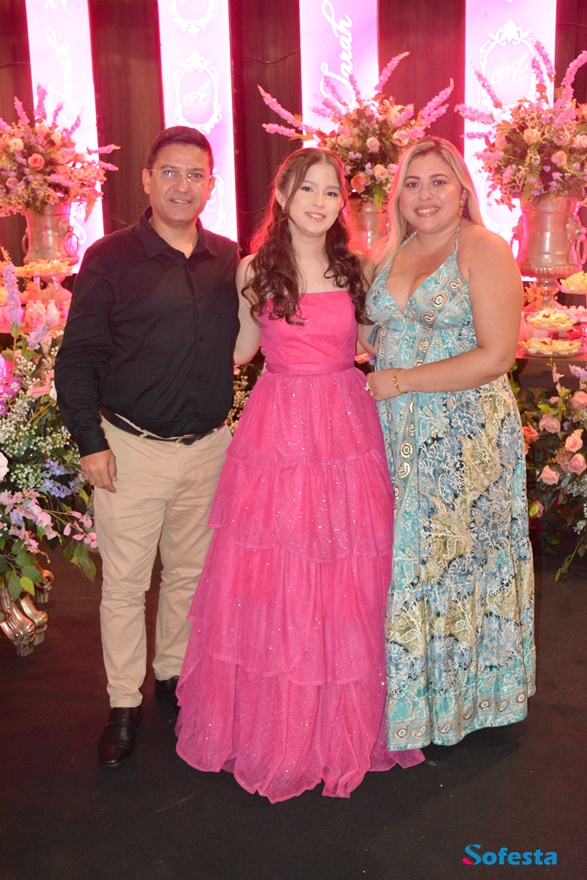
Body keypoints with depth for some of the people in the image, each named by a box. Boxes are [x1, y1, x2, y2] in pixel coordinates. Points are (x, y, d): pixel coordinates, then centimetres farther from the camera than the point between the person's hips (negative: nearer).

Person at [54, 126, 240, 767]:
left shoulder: (229, 260, 5)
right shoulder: (110, 258, -5)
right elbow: (76, 359, -5)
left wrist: (227, 420, 4)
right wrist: (90, 442, -10)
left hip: (208, 445, 4)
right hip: (131, 446, -3)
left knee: (192, 571, 15)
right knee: (125, 582, 5)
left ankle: (174, 673, 36)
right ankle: (124, 704, 21)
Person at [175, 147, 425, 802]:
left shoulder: (353, 269, 8)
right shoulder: (255, 270, 3)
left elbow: (366, 344, 15)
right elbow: (241, 350, 11)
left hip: (347, 429, 2)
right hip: (276, 428, -1)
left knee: (345, 580, 8)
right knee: (271, 575, 4)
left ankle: (343, 719, 28)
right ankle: (273, 720, 24)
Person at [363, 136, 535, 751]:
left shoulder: (483, 250, -9)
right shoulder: (393, 253, 11)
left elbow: (495, 355, -17)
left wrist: (401, 382, -15)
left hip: (466, 437, -6)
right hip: (397, 434, 6)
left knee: (458, 555, 6)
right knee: (405, 557, 10)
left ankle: (464, 692, 27)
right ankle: (408, 690, 27)